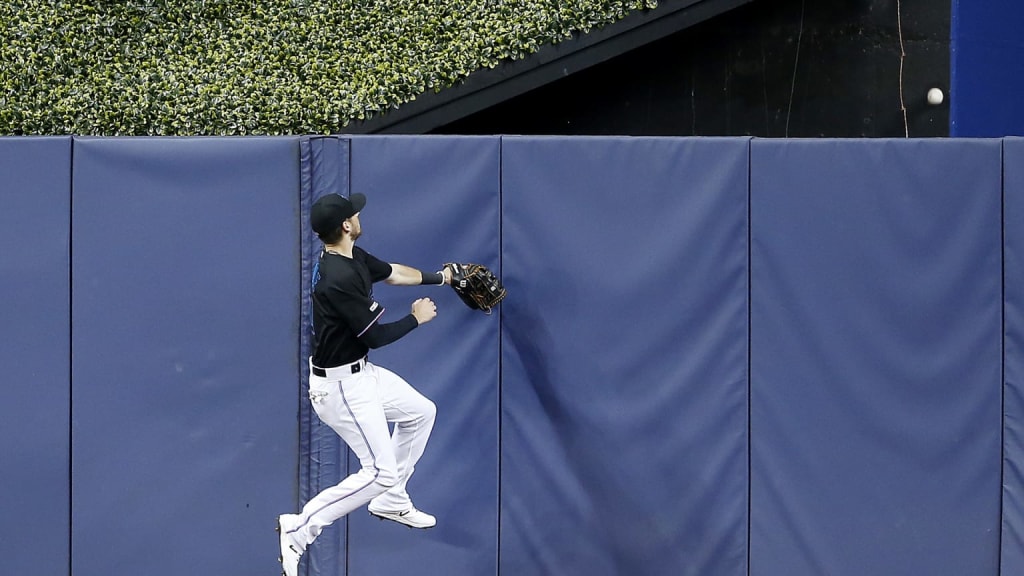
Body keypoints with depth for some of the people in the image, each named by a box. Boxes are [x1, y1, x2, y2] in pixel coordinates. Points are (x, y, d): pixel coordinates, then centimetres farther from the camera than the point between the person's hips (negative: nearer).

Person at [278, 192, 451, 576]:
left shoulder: (354, 258, 0)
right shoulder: (339, 279, -30)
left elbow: (392, 273, 20)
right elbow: (376, 336, -22)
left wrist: (439, 277, 27)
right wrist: (416, 318, -7)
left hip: (361, 372, 10)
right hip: (340, 386, -10)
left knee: (421, 412, 24)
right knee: (380, 472, -10)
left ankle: (391, 502, 34)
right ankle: (299, 529, -5)